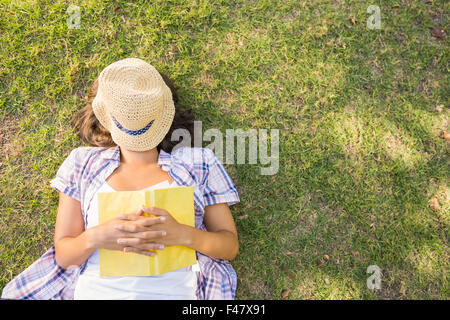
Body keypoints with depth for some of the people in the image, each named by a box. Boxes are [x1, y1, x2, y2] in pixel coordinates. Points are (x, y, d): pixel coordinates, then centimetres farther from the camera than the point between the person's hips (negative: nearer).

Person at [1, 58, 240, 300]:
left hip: (173, 291, 0)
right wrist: (95, 237, -12)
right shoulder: (83, 163, 11)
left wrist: (182, 234, -12)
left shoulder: (198, 162, 8)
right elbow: (63, 256, 9)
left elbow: (230, 246, 7)